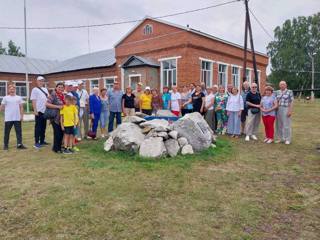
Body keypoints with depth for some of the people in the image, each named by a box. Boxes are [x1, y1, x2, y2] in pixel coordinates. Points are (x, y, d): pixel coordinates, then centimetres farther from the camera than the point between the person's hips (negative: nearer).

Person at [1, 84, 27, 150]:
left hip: (17, 118, 1)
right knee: (7, 132, 6)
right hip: (8, 119, -1)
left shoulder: (19, 98, 8)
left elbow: (21, 107, 7)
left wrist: (21, 116, 2)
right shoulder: (5, 98, 3)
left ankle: (19, 144, 3)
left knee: (19, 131, 0)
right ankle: (5, 145, 16)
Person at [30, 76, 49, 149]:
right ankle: (36, 142, 3)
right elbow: (33, 101, -9)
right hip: (39, 111, -6)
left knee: (43, 127, 12)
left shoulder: (45, 89, 15)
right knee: (38, 127, -3)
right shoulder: (35, 89, -4)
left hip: (45, 111, 7)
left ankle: (42, 141, 22)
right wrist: (35, 110, -15)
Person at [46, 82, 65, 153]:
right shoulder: (53, 95, -9)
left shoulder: (63, 95, 13)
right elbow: (47, 104, -17)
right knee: (57, 133, -3)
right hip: (55, 117, -7)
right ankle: (56, 148, 11)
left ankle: (59, 147, 24)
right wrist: (57, 106, -20)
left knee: (61, 133, 9)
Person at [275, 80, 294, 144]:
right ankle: (280, 138, 17)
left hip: (286, 109, -4)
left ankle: (287, 139, 7)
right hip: (278, 110, 4)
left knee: (286, 124, -2)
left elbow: (291, 102, -5)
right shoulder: (277, 92, 10)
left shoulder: (289, 92, -2)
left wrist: (290, 111, -13)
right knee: (279, 124, 7)